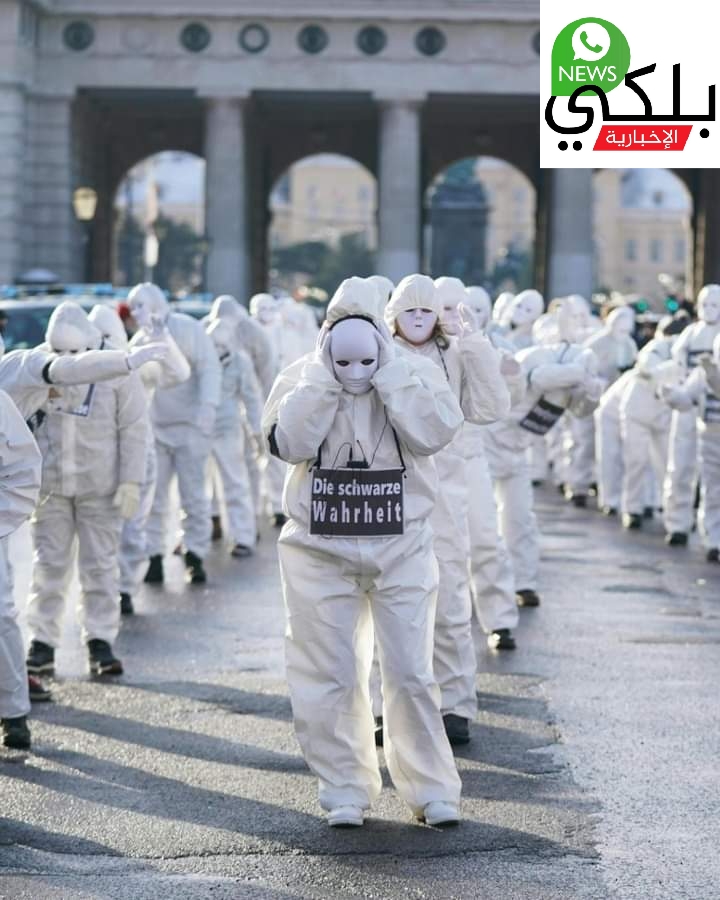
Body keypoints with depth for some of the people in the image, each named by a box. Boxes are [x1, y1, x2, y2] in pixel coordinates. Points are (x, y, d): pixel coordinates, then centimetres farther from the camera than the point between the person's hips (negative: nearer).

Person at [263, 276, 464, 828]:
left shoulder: (415, 373, -3)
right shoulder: (301, 379, -2)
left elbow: (435, 432, -20)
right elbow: (287, 442, -18)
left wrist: (387, 374, -20)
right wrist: (324, 378, -19)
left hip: (401, 549, 0)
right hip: (321, 552, 1)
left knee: (412, 674, 2)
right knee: (330, 678, 5)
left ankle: (432, 790, 13)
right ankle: (345, 791, 17)